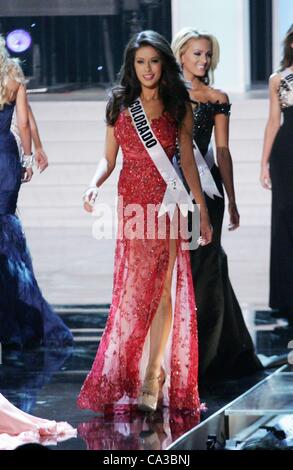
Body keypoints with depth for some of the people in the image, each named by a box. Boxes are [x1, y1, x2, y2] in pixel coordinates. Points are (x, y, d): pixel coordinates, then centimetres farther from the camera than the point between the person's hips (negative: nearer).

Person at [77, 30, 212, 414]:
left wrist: (203, 211, 3)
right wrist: (94, 185, -13)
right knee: (136, 289, -1)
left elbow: (188, 162, 6)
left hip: (168, 203, 0)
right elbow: (108, 158, 7)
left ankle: (153, 372, 2)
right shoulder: (119, 105, 6)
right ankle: (126, 376, 8)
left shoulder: (179, 107, 4)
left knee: (163, 289, -2)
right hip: (132, 203, 0)